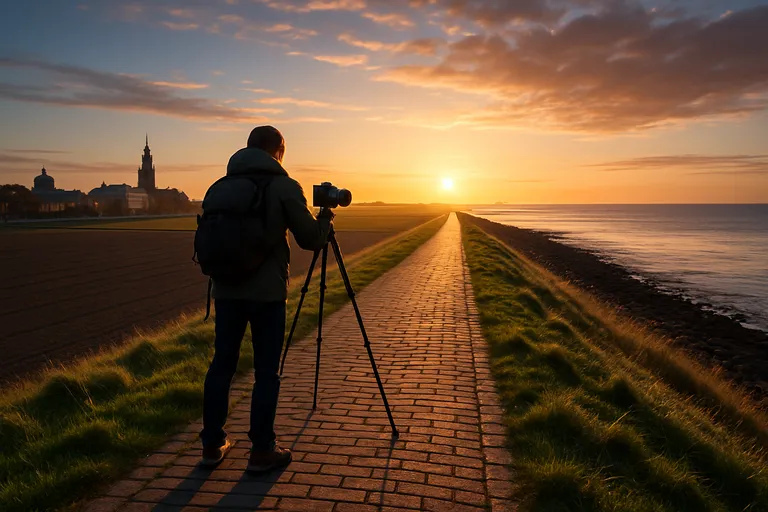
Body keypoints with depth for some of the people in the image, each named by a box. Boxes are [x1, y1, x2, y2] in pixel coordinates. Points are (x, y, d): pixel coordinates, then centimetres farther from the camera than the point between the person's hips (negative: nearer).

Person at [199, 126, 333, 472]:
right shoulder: (284, 186, -5)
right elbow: (311, 239, -5)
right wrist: (326, 216, 14)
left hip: (226, 289, 5)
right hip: (267, 291, -5)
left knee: (221, 364, 13)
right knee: (265, 372, 4)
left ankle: (212, 446, 22)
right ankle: (261, 451, 11)